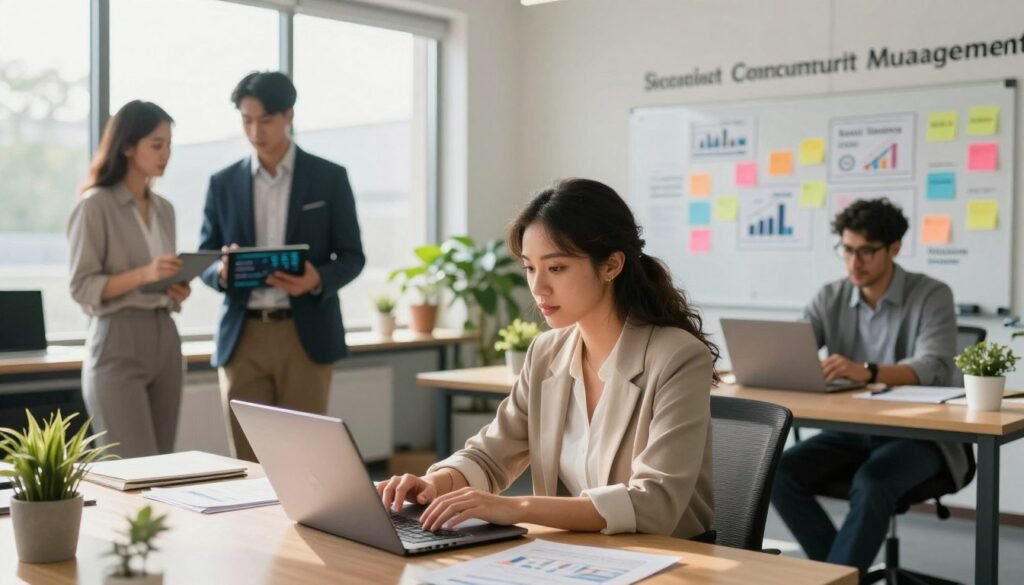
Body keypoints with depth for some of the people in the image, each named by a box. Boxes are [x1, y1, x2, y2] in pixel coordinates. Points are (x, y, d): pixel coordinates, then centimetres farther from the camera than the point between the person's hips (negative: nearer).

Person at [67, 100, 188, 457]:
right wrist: (143, 274, -23)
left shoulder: (164, 209, 14)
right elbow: (82, 288, -11)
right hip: (118, 345, -7)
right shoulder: (96, 205, -6)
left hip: (165, 340, 7)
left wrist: (177, 291, 0)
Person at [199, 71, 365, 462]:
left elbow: (352, 256, 3)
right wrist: (222, 270, -13)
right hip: (242, 337, 2)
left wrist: (318, 279, -18)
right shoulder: (223, 183, 10)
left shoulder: (329, 177, 3)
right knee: (247, 457, 3)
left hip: (306, 334, -2)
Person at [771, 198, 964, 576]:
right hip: (851, 432, 5)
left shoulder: (932, 296, -9)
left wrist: (866, 372, -44)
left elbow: (935, 368, -25)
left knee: (871, 484, -35)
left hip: (919, 437, -5)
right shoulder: (830, 298, 5)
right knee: (781, 473, -20)